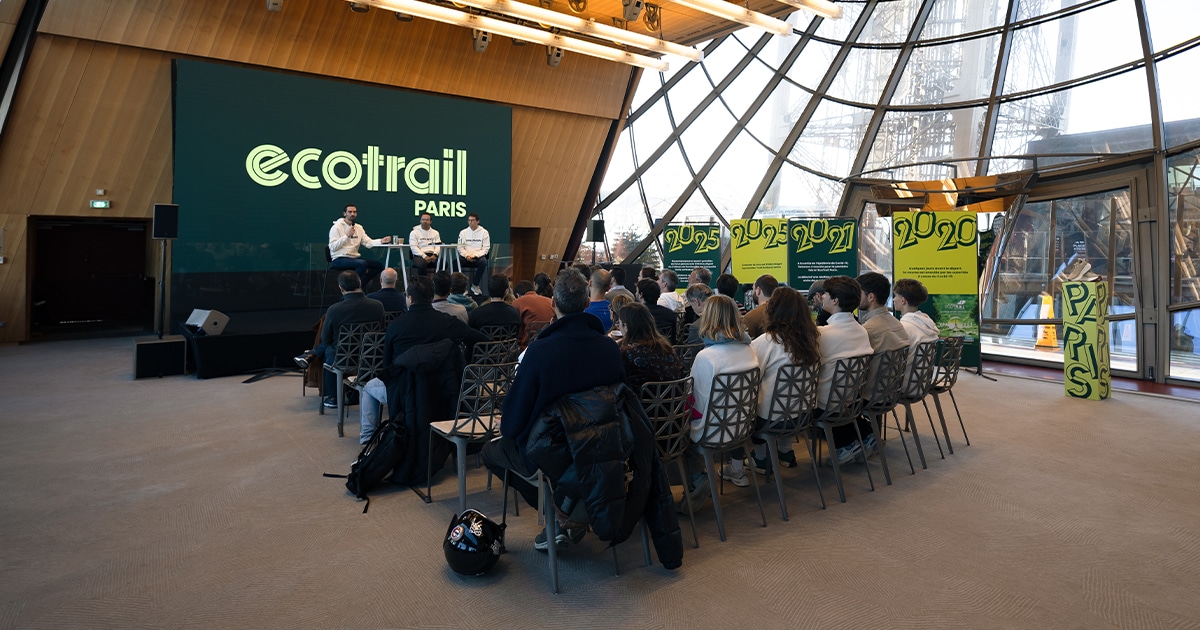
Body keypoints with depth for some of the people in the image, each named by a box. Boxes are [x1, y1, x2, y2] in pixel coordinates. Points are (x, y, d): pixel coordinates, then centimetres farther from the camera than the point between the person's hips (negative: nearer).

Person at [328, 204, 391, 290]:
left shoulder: (359, 227, 15)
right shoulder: (336, 227, -4)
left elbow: (368, 242, 3)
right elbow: (333, 247, -13)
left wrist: (381, 241, -16)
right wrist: (347, 236, -20)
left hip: (354, 257, 7)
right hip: (339, 259, -7)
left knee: (379, 265, -8)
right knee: (363, 263, -33)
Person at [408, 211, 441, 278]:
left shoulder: (435, 232, 19)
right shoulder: (414, 232, 7)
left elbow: (438, 246, 10)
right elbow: (414, 247, -3)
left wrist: (435, 255, -12)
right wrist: (424, 256, -16)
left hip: (433, 255, 3)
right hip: (419, 256, -3)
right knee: (422, 264, -38)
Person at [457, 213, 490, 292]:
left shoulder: (484, 232, 2)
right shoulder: (463, 232, 9)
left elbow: (486, 248, -3)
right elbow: (460, 247, 4)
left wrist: (475, 255, -17)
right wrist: (467, 255, -15)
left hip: (478, 256, -2)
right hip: (466, 257, 2)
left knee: (483, 261, -35)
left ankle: (475, 285, -17)